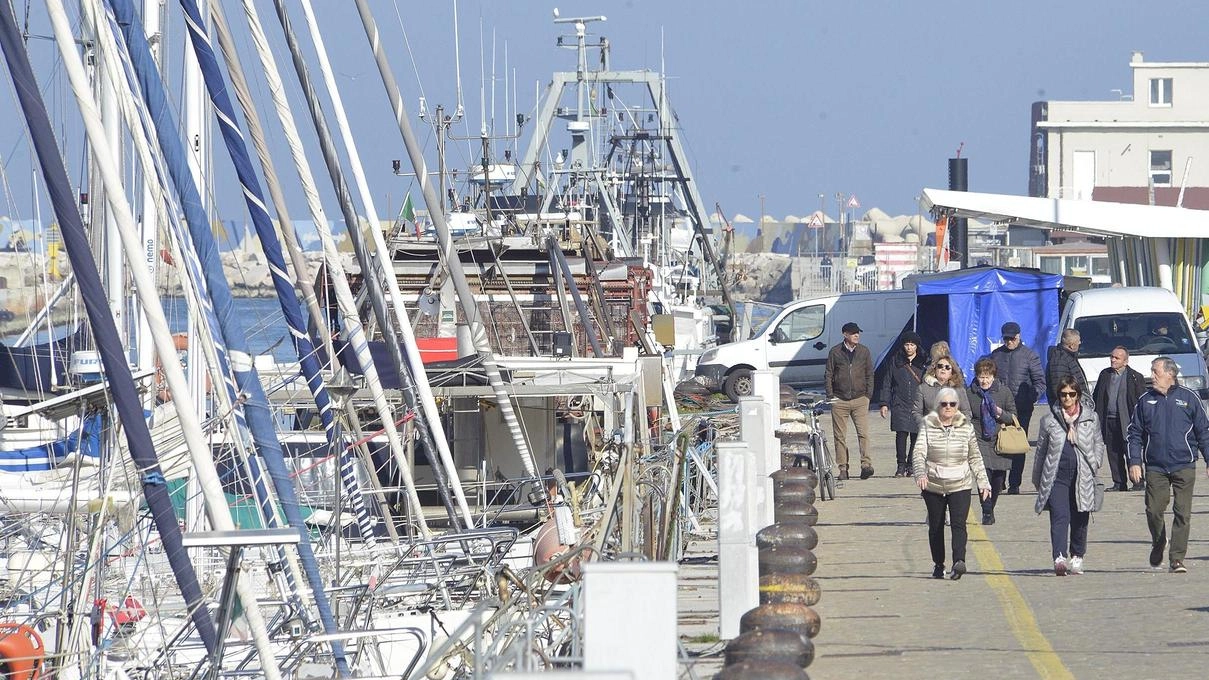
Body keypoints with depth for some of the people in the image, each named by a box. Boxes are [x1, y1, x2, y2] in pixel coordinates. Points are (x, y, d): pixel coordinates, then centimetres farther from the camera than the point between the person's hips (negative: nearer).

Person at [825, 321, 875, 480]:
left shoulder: (864, 351, 7)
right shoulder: (835, 352, 3)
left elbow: (869, 374, 12)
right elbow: (828, 375, 7)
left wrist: (868, 395, 4)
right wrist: (830, 396, -1)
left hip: (860, 400, 0)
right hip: (839, 400, 0)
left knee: (863, 433, -13)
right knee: (840, 436, 1)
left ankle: (866, 464, -18)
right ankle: (843, 468, 6)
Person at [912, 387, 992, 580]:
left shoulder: (966, 427, 4)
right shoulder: (927, 426, -1)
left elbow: (975, 457, 12)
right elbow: (919, 452, -12)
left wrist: (983, 482, 9)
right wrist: (920, 473, -30)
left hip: (960, 486, 0)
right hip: (933, 486, 0)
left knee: (958, 524, -17)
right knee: (936, 527, 10)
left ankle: (959, 561, -30)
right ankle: (938, 564, 26)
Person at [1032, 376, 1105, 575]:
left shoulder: (1090, 418, 8)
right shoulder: (1049, 419, 7)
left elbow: (1098, 444, 16)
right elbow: (1041, 450, 14)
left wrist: (1094, 465, 2)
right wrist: (1038, 480, 18)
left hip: (1082, 476, 2)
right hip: (1056, 475, -2)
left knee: (1079, 520, 10)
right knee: (1060, 516, -16)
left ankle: (1077, 557, 28)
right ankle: (1060, 558, -29)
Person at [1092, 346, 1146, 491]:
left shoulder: (1135, 377, -1)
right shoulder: (1105, 375, 13)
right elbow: (1096, 397, 18)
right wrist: (1096, 417, 10)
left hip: (1126, 421, -5)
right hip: (1109, 421, 5)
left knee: (1131, 451, -6)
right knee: (1113, 454, 5)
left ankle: (1138, 483, 0)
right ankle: (1119, 483, 12)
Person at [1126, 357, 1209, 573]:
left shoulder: (1188, 398, 3)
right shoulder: (1146, 400, 8)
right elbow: (1134, 433, 11)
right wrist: (1134, 462, 1)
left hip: (1184, 466, -2)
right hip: (1155, 467, 2)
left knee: (1182, 513, -7)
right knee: (1154, 511, -1)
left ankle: (1177, 558, -4)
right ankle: (1158, 545, 26)